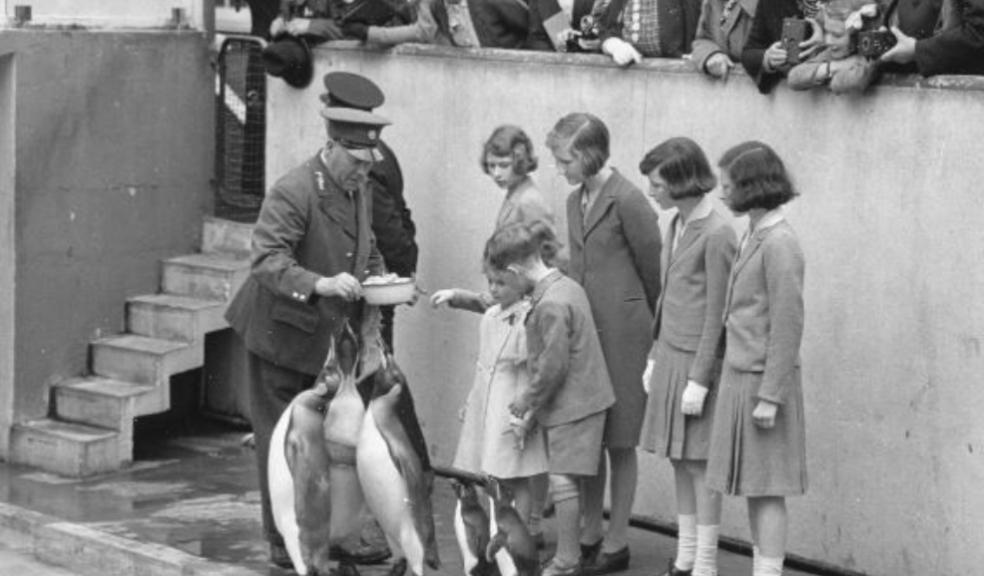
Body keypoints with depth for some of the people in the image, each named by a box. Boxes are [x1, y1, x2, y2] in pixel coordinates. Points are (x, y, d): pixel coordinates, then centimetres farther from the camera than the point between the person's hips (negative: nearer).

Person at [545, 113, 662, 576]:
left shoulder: (627, 201, -13)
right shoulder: (576, 202, 11)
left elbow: (654, 268, -7)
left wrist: (641, 322, 5)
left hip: (622, 333, -7)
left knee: (619, 442, 2)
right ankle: (589, 538, 21)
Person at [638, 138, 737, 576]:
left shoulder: (717, 235, -16)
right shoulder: (677, 225, 9)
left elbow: (717, 314, -16)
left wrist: (699, 380, -16)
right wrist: (656, 356, 16)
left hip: (698, 360, -8)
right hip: (671, 355, 8)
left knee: (699, 462, -2)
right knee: (678, 459, 11)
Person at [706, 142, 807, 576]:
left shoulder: (779, 243, -15)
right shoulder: (753, 236, 11)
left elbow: (788, 325, -17)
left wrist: (770, 395, -17)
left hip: (762, 382, -8)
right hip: (739, 377, 8)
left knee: (767, 489, -4)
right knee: (753, 488, 12)